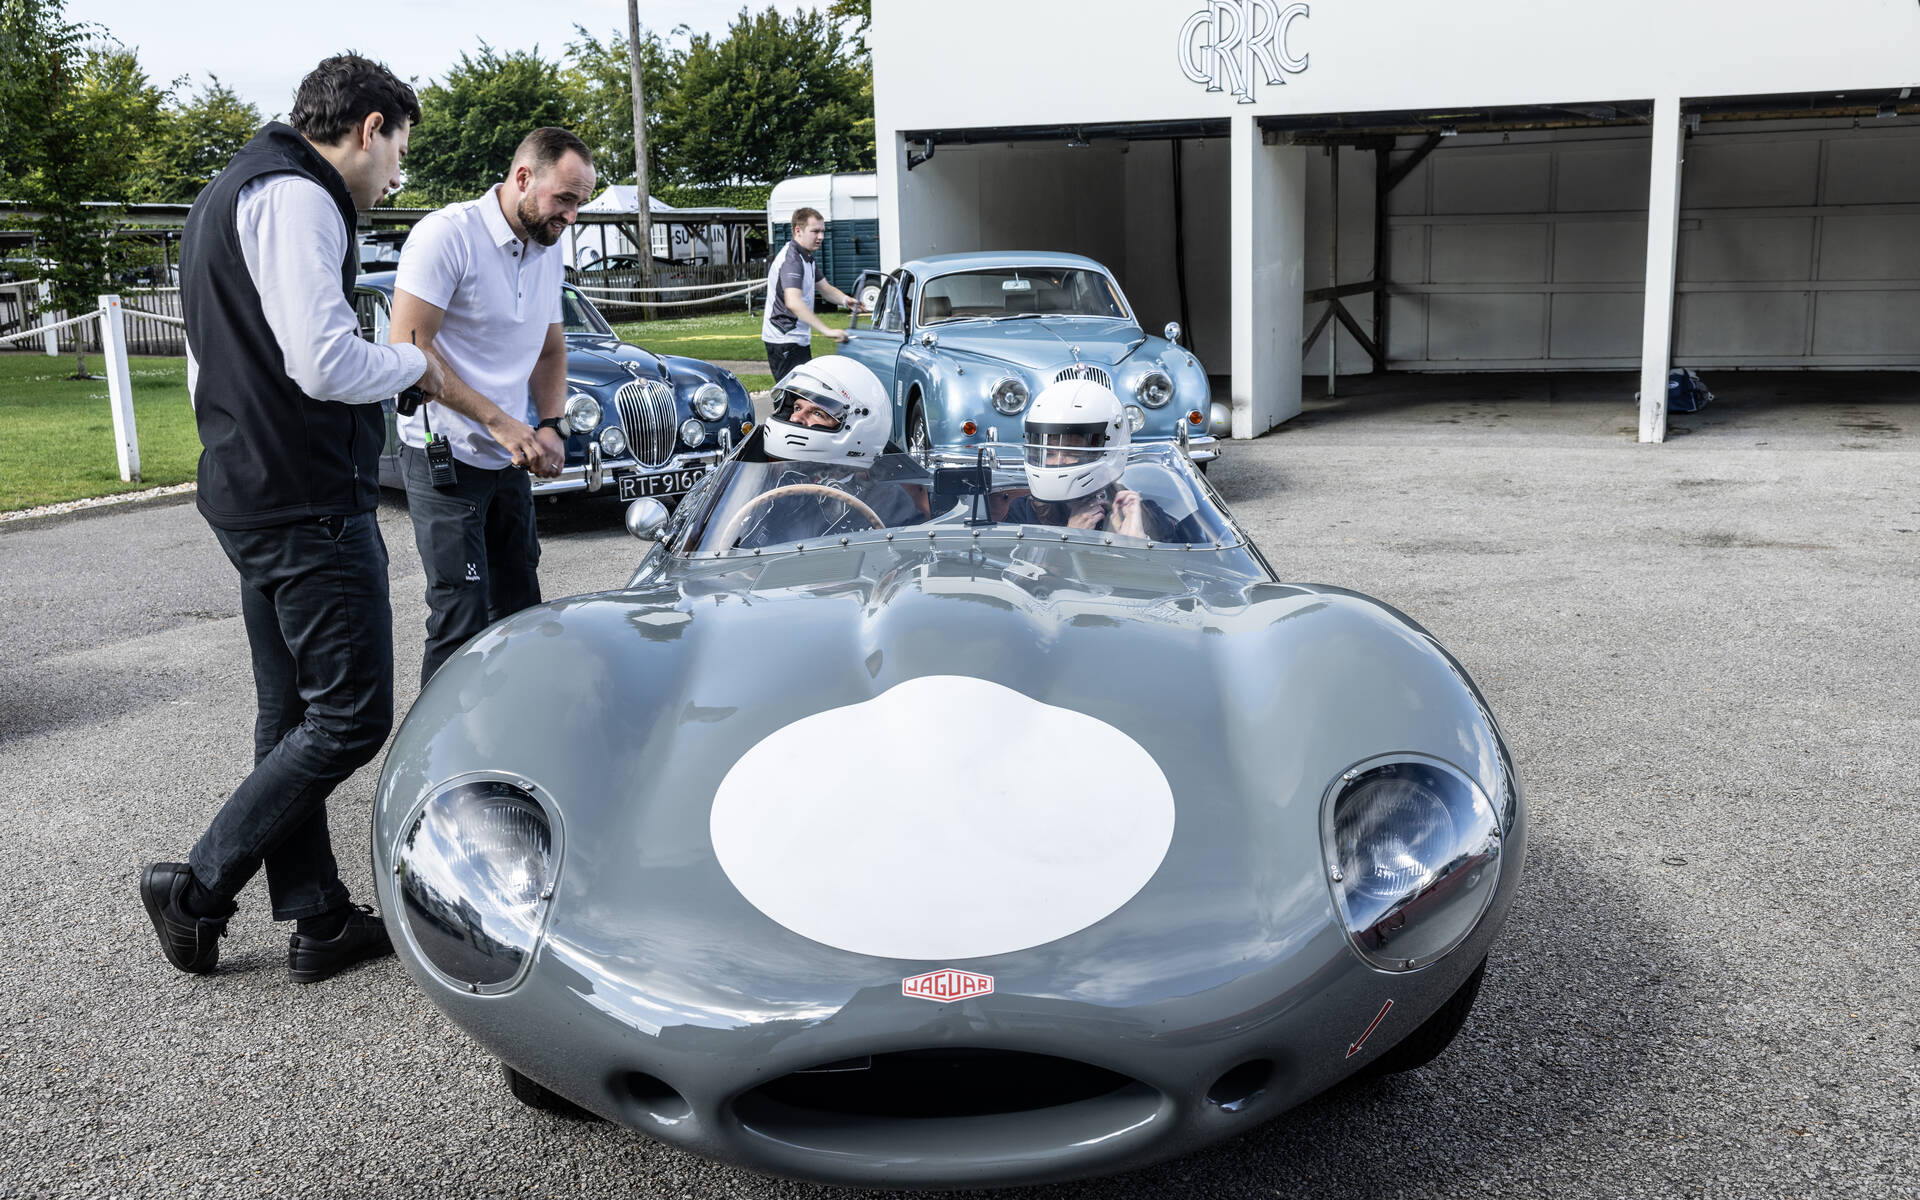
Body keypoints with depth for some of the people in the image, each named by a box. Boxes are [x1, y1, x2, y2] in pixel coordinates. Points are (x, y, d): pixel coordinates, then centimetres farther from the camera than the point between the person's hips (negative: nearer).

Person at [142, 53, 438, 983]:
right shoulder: (296, 197, -13)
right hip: (311, 505, -11)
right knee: (352, 715, -5)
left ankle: (317, 920, 18)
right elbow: (326, 362, -23)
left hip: (244, 499, 11)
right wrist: (412, 364, -6)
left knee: (291, 717, 12)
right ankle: (199, 888, 2)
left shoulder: (223, 197, 22)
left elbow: (207, 369, 26)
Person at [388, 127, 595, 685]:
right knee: (462, 620, -10)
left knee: (521, 611, 11)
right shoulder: (447, 234, -16)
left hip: (511, 460, 7)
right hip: (446, 455, -7)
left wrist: (550, 425, 1)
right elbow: (408, 350, -20)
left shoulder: (550, 249, 8)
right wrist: (498, 422, -22)